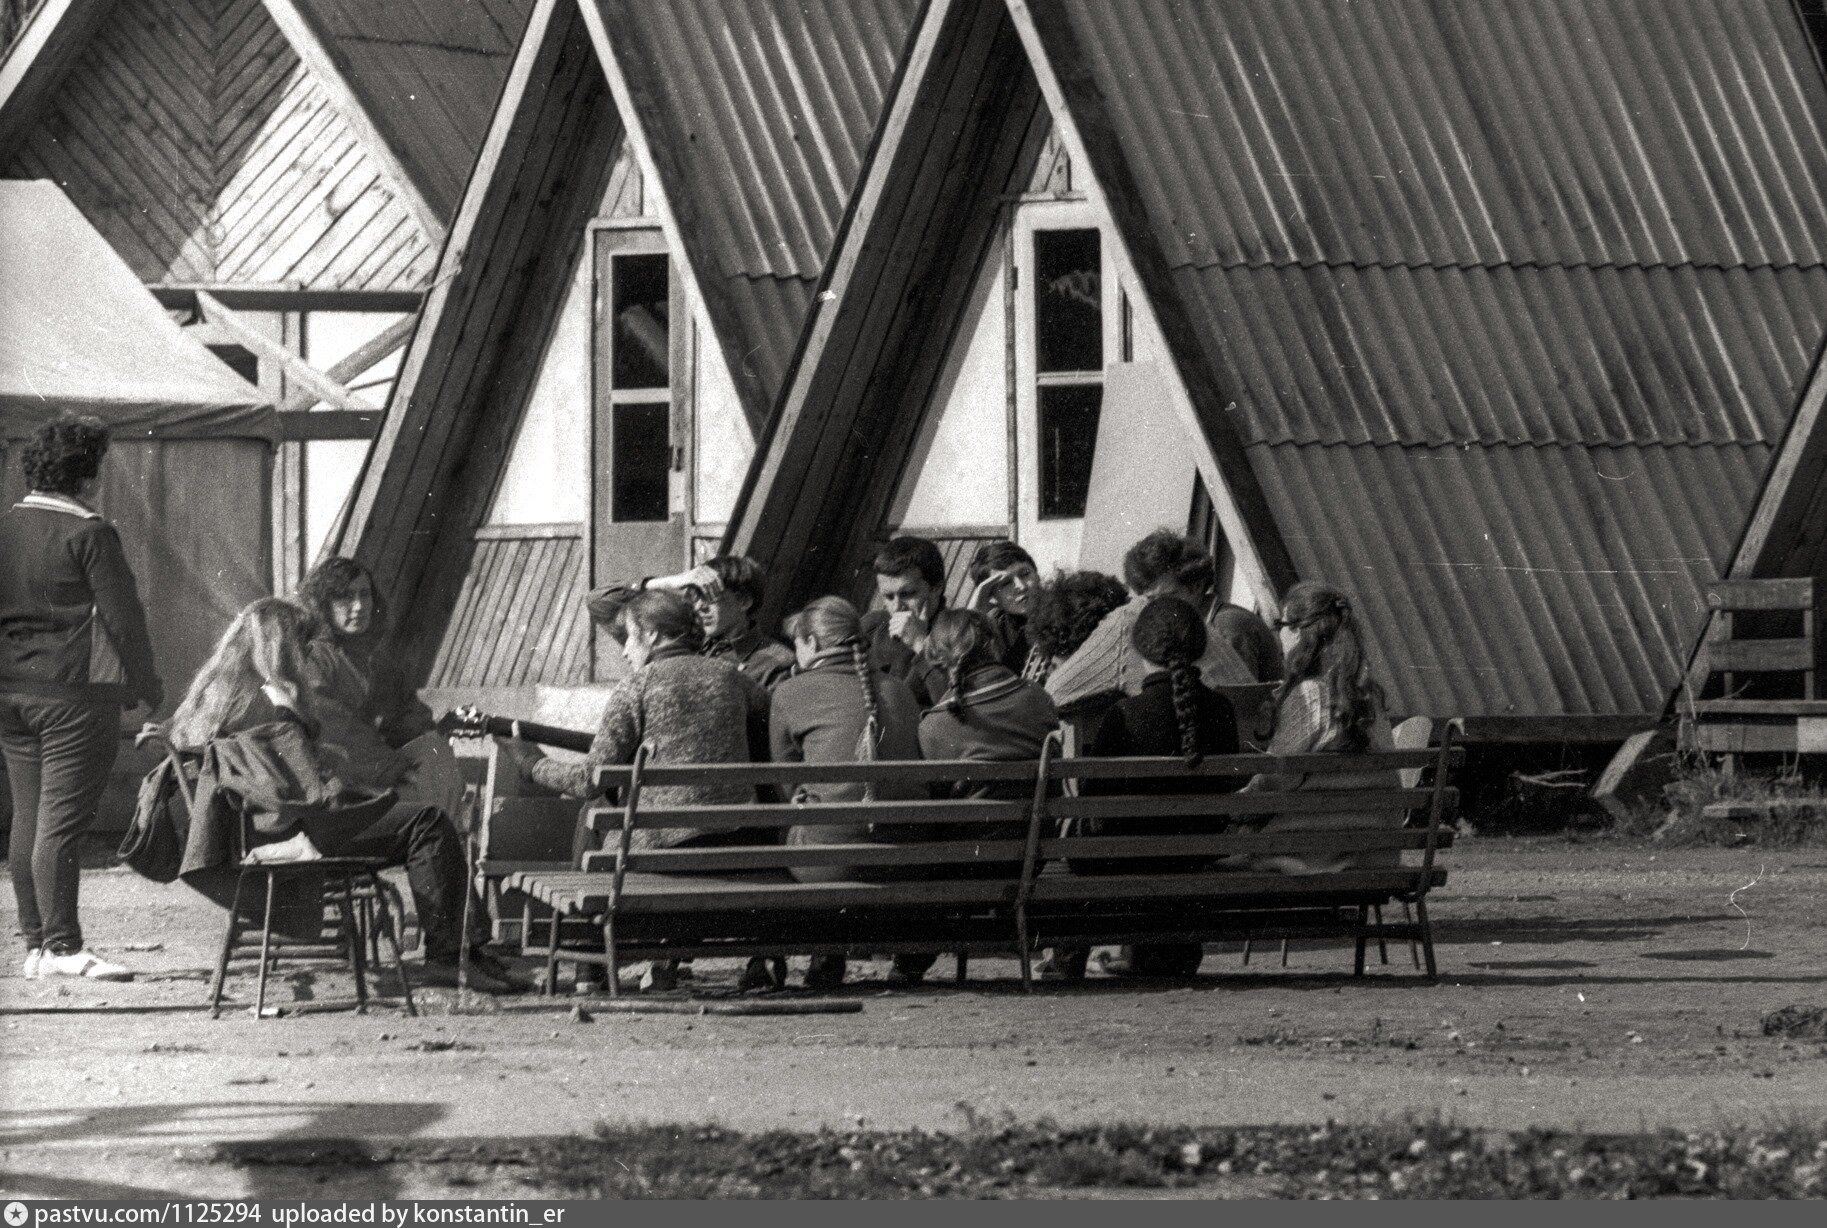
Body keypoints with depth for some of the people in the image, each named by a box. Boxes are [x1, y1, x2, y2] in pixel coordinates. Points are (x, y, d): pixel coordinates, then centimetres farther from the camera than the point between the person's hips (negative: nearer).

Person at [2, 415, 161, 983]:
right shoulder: (88, 533, -11)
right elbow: (122, 617, -12)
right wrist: (145, 686, -1)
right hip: (75, 691, -7)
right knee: (63, 819, -8)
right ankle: (62, 946, -10)